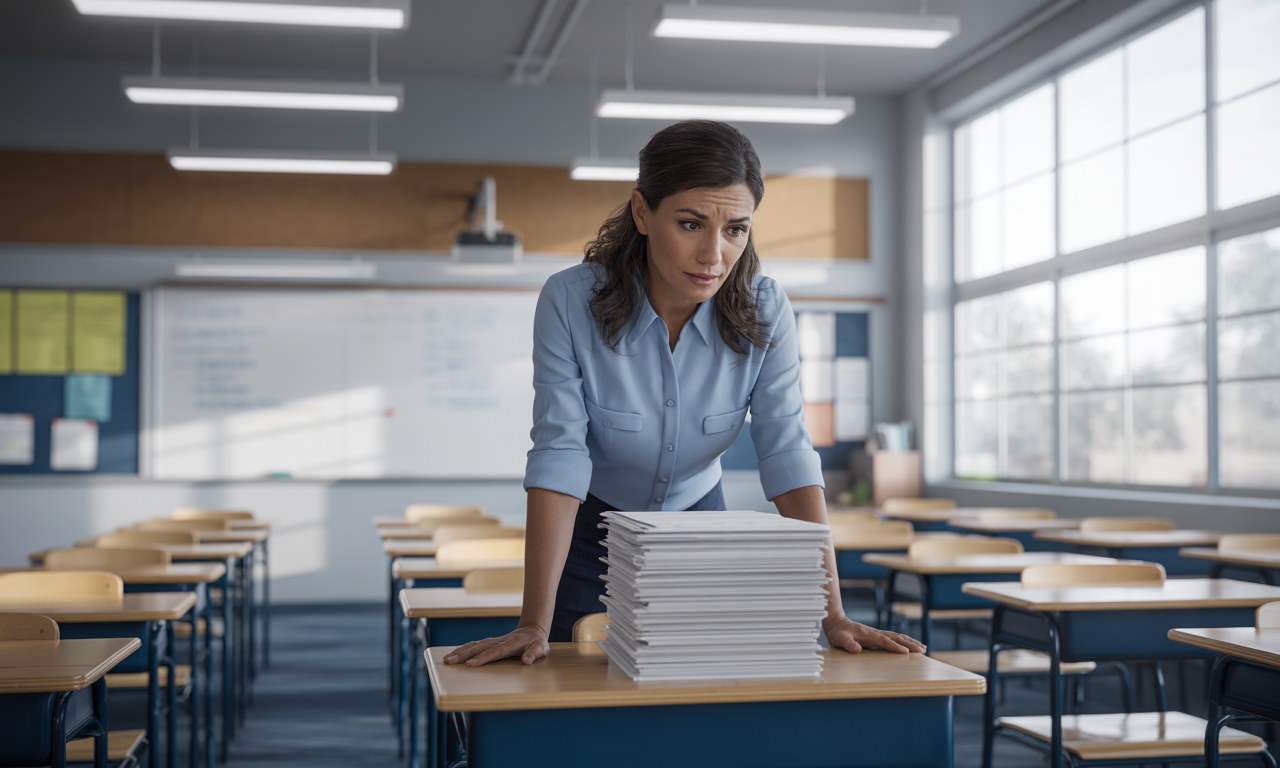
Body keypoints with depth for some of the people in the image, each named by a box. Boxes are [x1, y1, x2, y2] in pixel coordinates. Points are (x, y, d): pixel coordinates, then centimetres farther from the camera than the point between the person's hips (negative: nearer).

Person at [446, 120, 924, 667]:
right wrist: (534, 627, -35)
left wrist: (833, 615, -28)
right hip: (592, 530, -2)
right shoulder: (570, 302, -27)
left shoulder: (764, 312, -20)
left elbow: (789, 456, -21)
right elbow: (559, 458, -30)